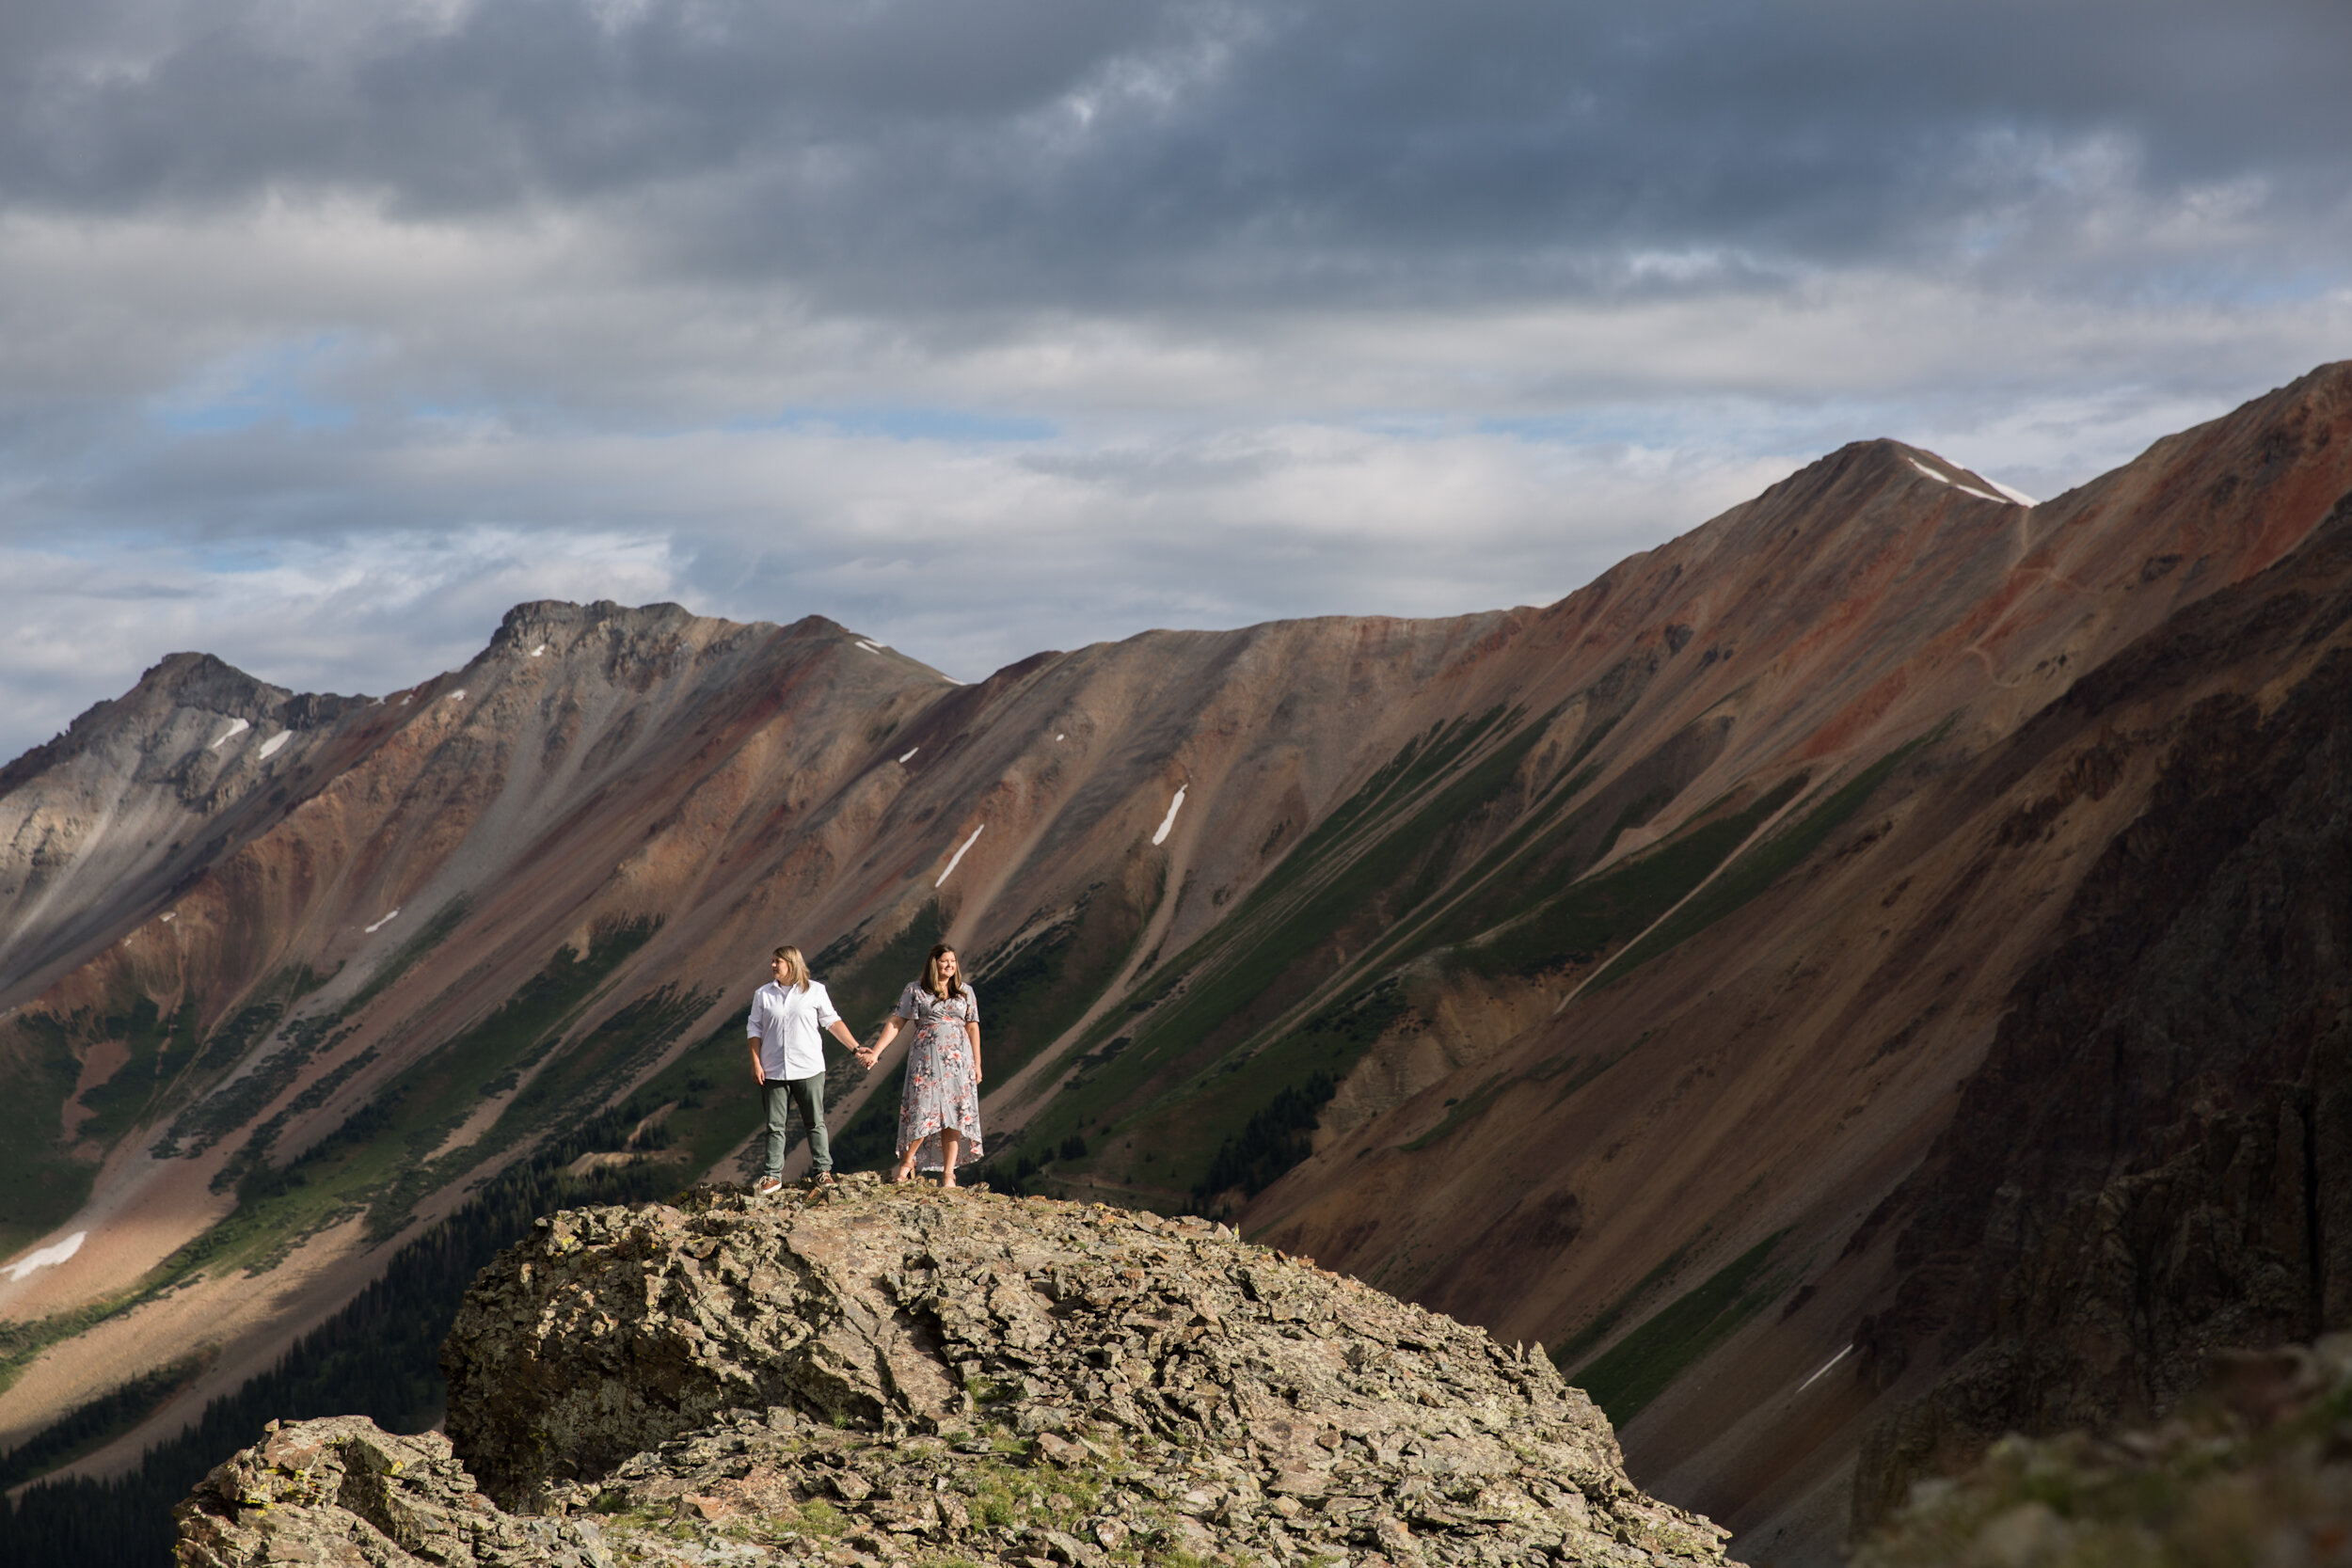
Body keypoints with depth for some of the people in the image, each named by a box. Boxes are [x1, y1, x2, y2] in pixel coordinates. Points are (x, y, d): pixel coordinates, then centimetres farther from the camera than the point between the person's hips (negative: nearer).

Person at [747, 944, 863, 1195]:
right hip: (774, 1071, 1)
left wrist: (856, 1049, 4)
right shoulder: (763, 994, 6)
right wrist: (756, 1063, -1)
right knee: (776, 1125, 1)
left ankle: (822, 1170, 14)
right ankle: (772, 1176, 3)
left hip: (808, 1069, -1)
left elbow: (833, 1022, 7)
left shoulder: (815, 991, 3)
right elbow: (755, 1030, 8)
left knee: (815, 1122, 4)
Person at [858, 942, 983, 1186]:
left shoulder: (965, 991, 11)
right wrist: (876, 1051, -6)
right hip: (926, 1059, -2)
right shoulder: (915, 990, 4)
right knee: (922, 1110, -11)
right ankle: (907, 1162, 10)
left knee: (954, 1115, -1)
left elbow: (972, 1028, 12)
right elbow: (895, 1022, 3)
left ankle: (948, 1173, 2)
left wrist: (976, 1063, 8)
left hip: (958, 1060, 2)